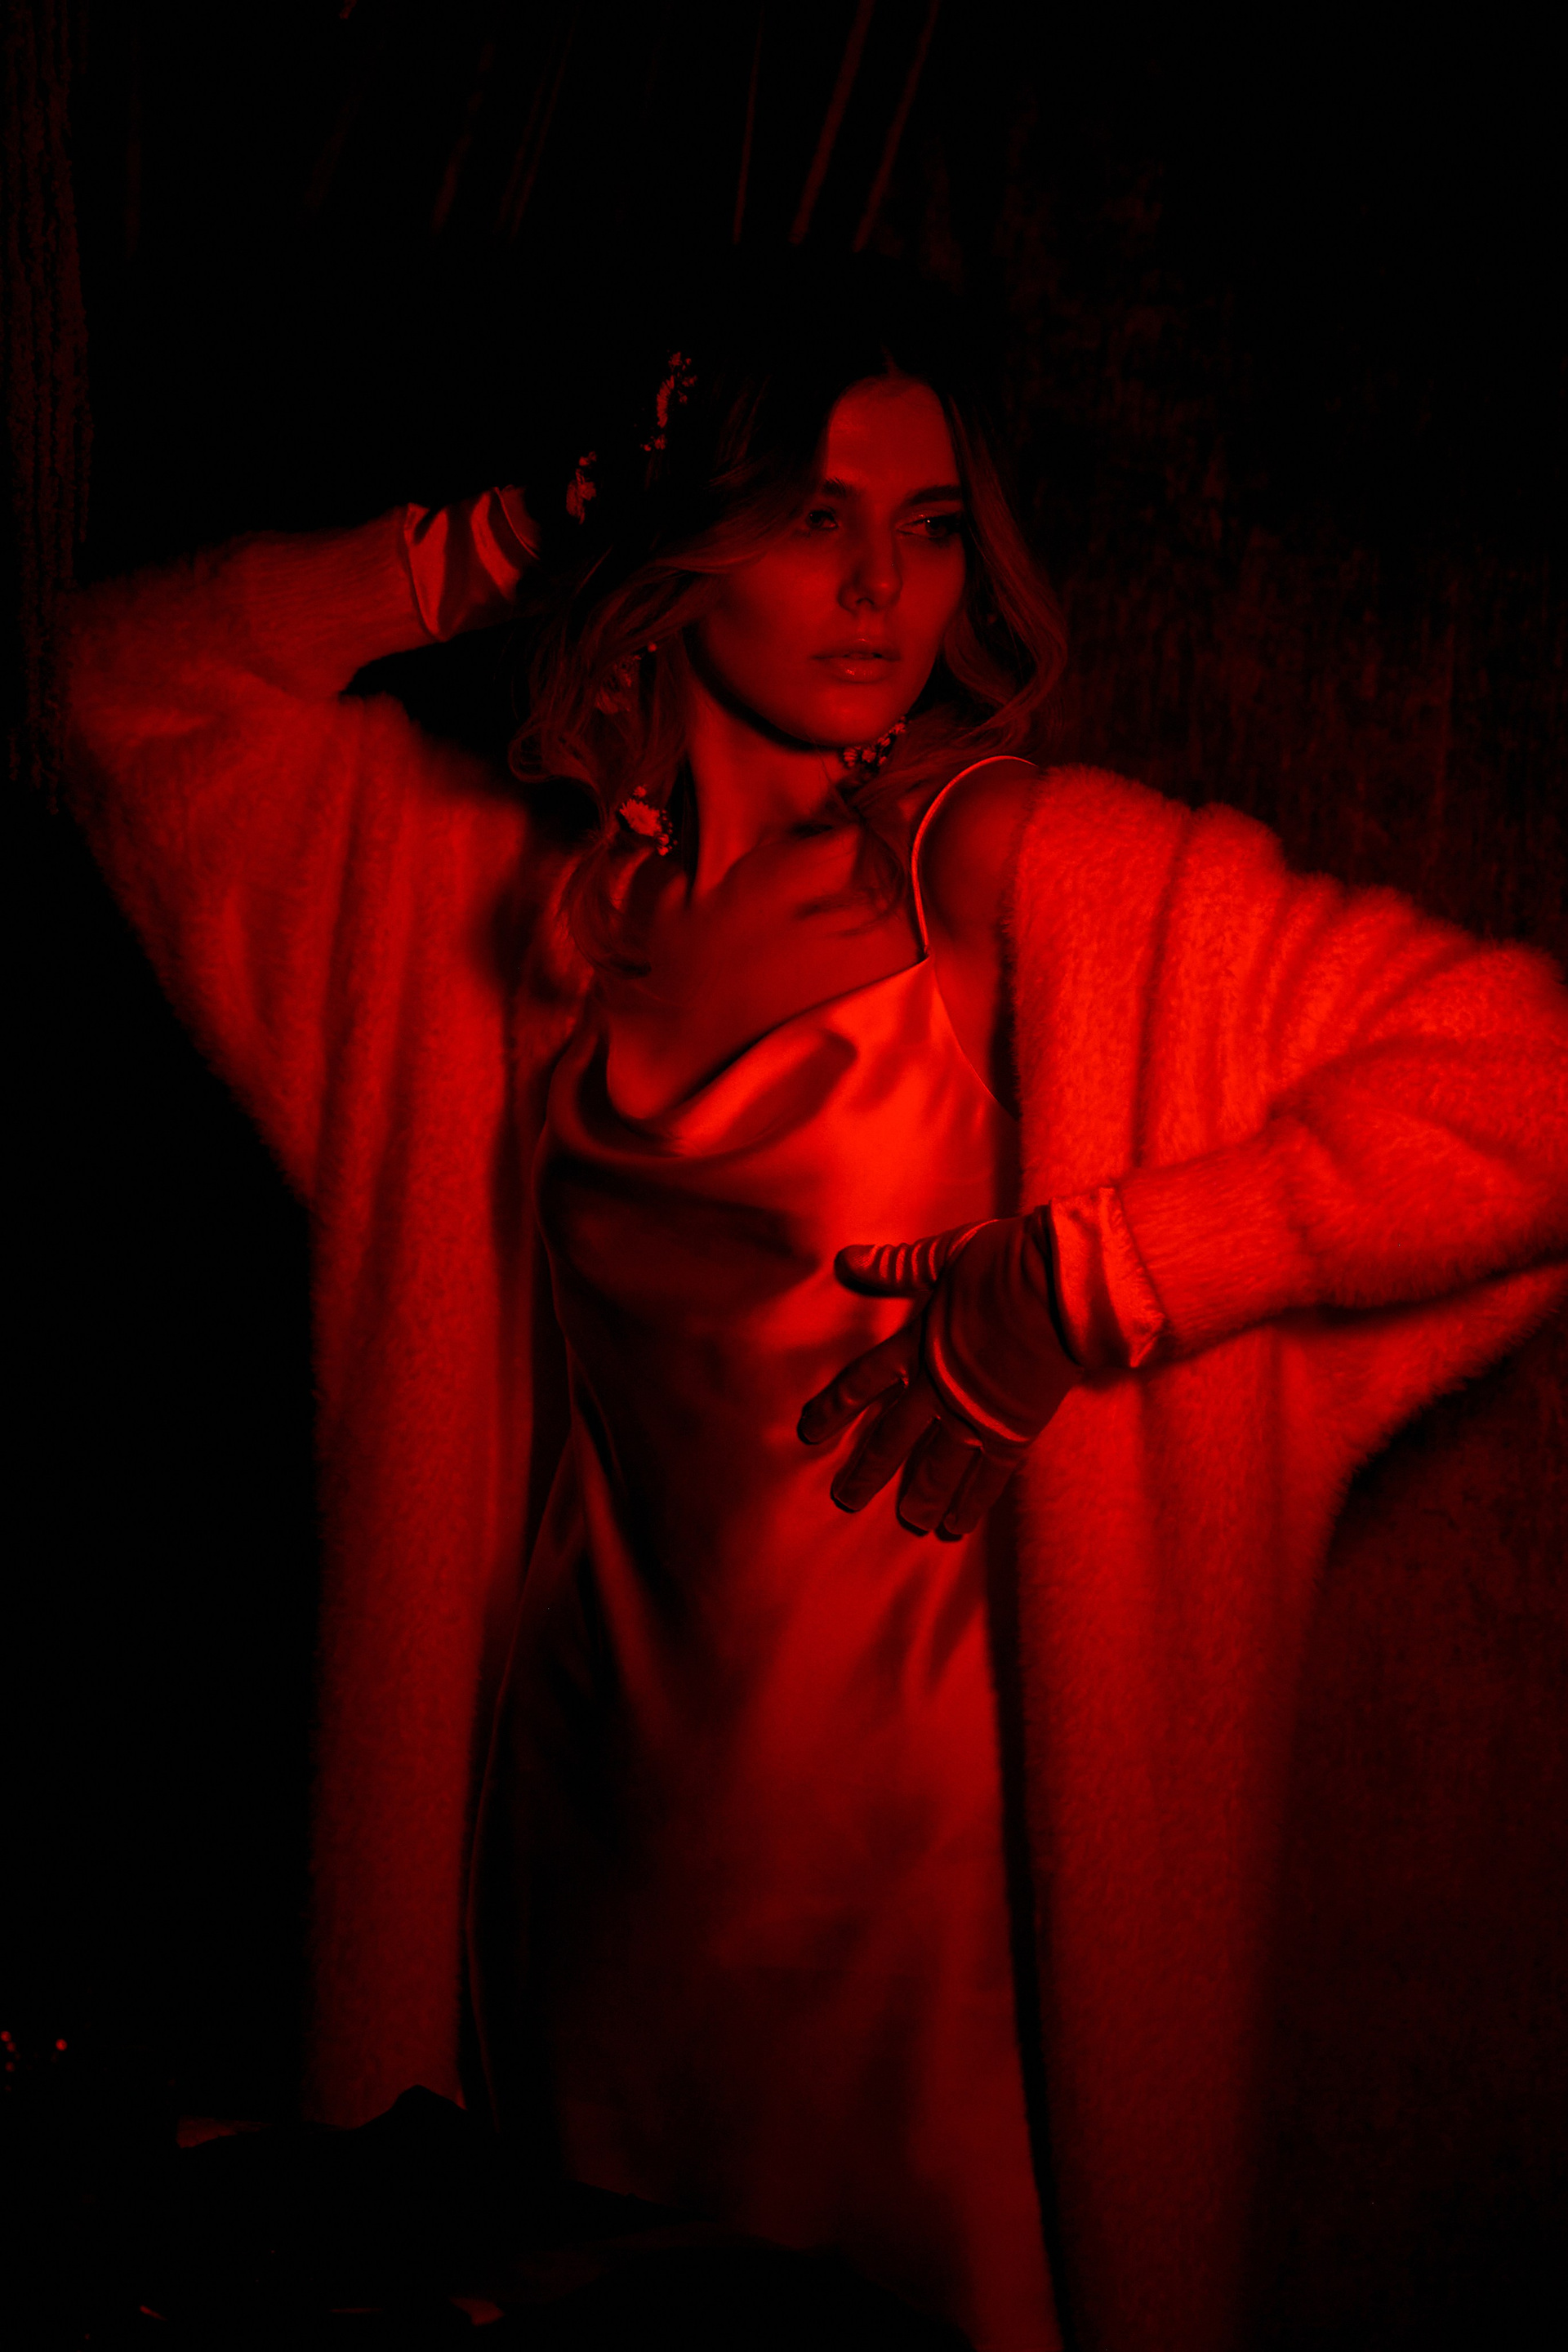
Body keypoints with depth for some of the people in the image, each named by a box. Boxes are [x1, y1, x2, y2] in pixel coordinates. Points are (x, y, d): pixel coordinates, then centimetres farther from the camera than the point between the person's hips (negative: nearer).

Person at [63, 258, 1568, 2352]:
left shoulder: (1055, 878, -12)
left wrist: (1069, 1286, -18)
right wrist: (503, 553, -3)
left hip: (915, 1791, -4)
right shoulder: (506, 875, 2)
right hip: (595, 1767, 4)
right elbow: (134, 678, 10)